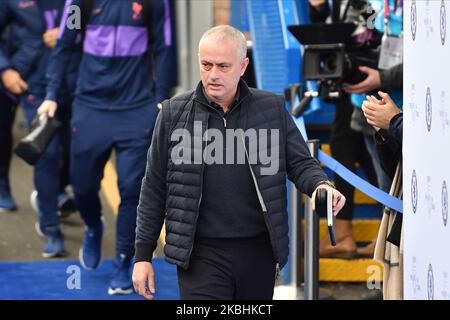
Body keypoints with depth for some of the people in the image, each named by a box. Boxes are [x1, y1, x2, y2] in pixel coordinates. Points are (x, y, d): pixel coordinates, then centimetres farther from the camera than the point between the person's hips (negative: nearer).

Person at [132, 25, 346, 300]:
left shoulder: (272, 108, 4)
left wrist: (320, 185, -16)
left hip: (259, 251, 2)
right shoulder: (175, 113, 2)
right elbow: (155, 188, 6)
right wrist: (143, 255, 4)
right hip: (202, 254, -2)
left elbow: (300, 163, 8)